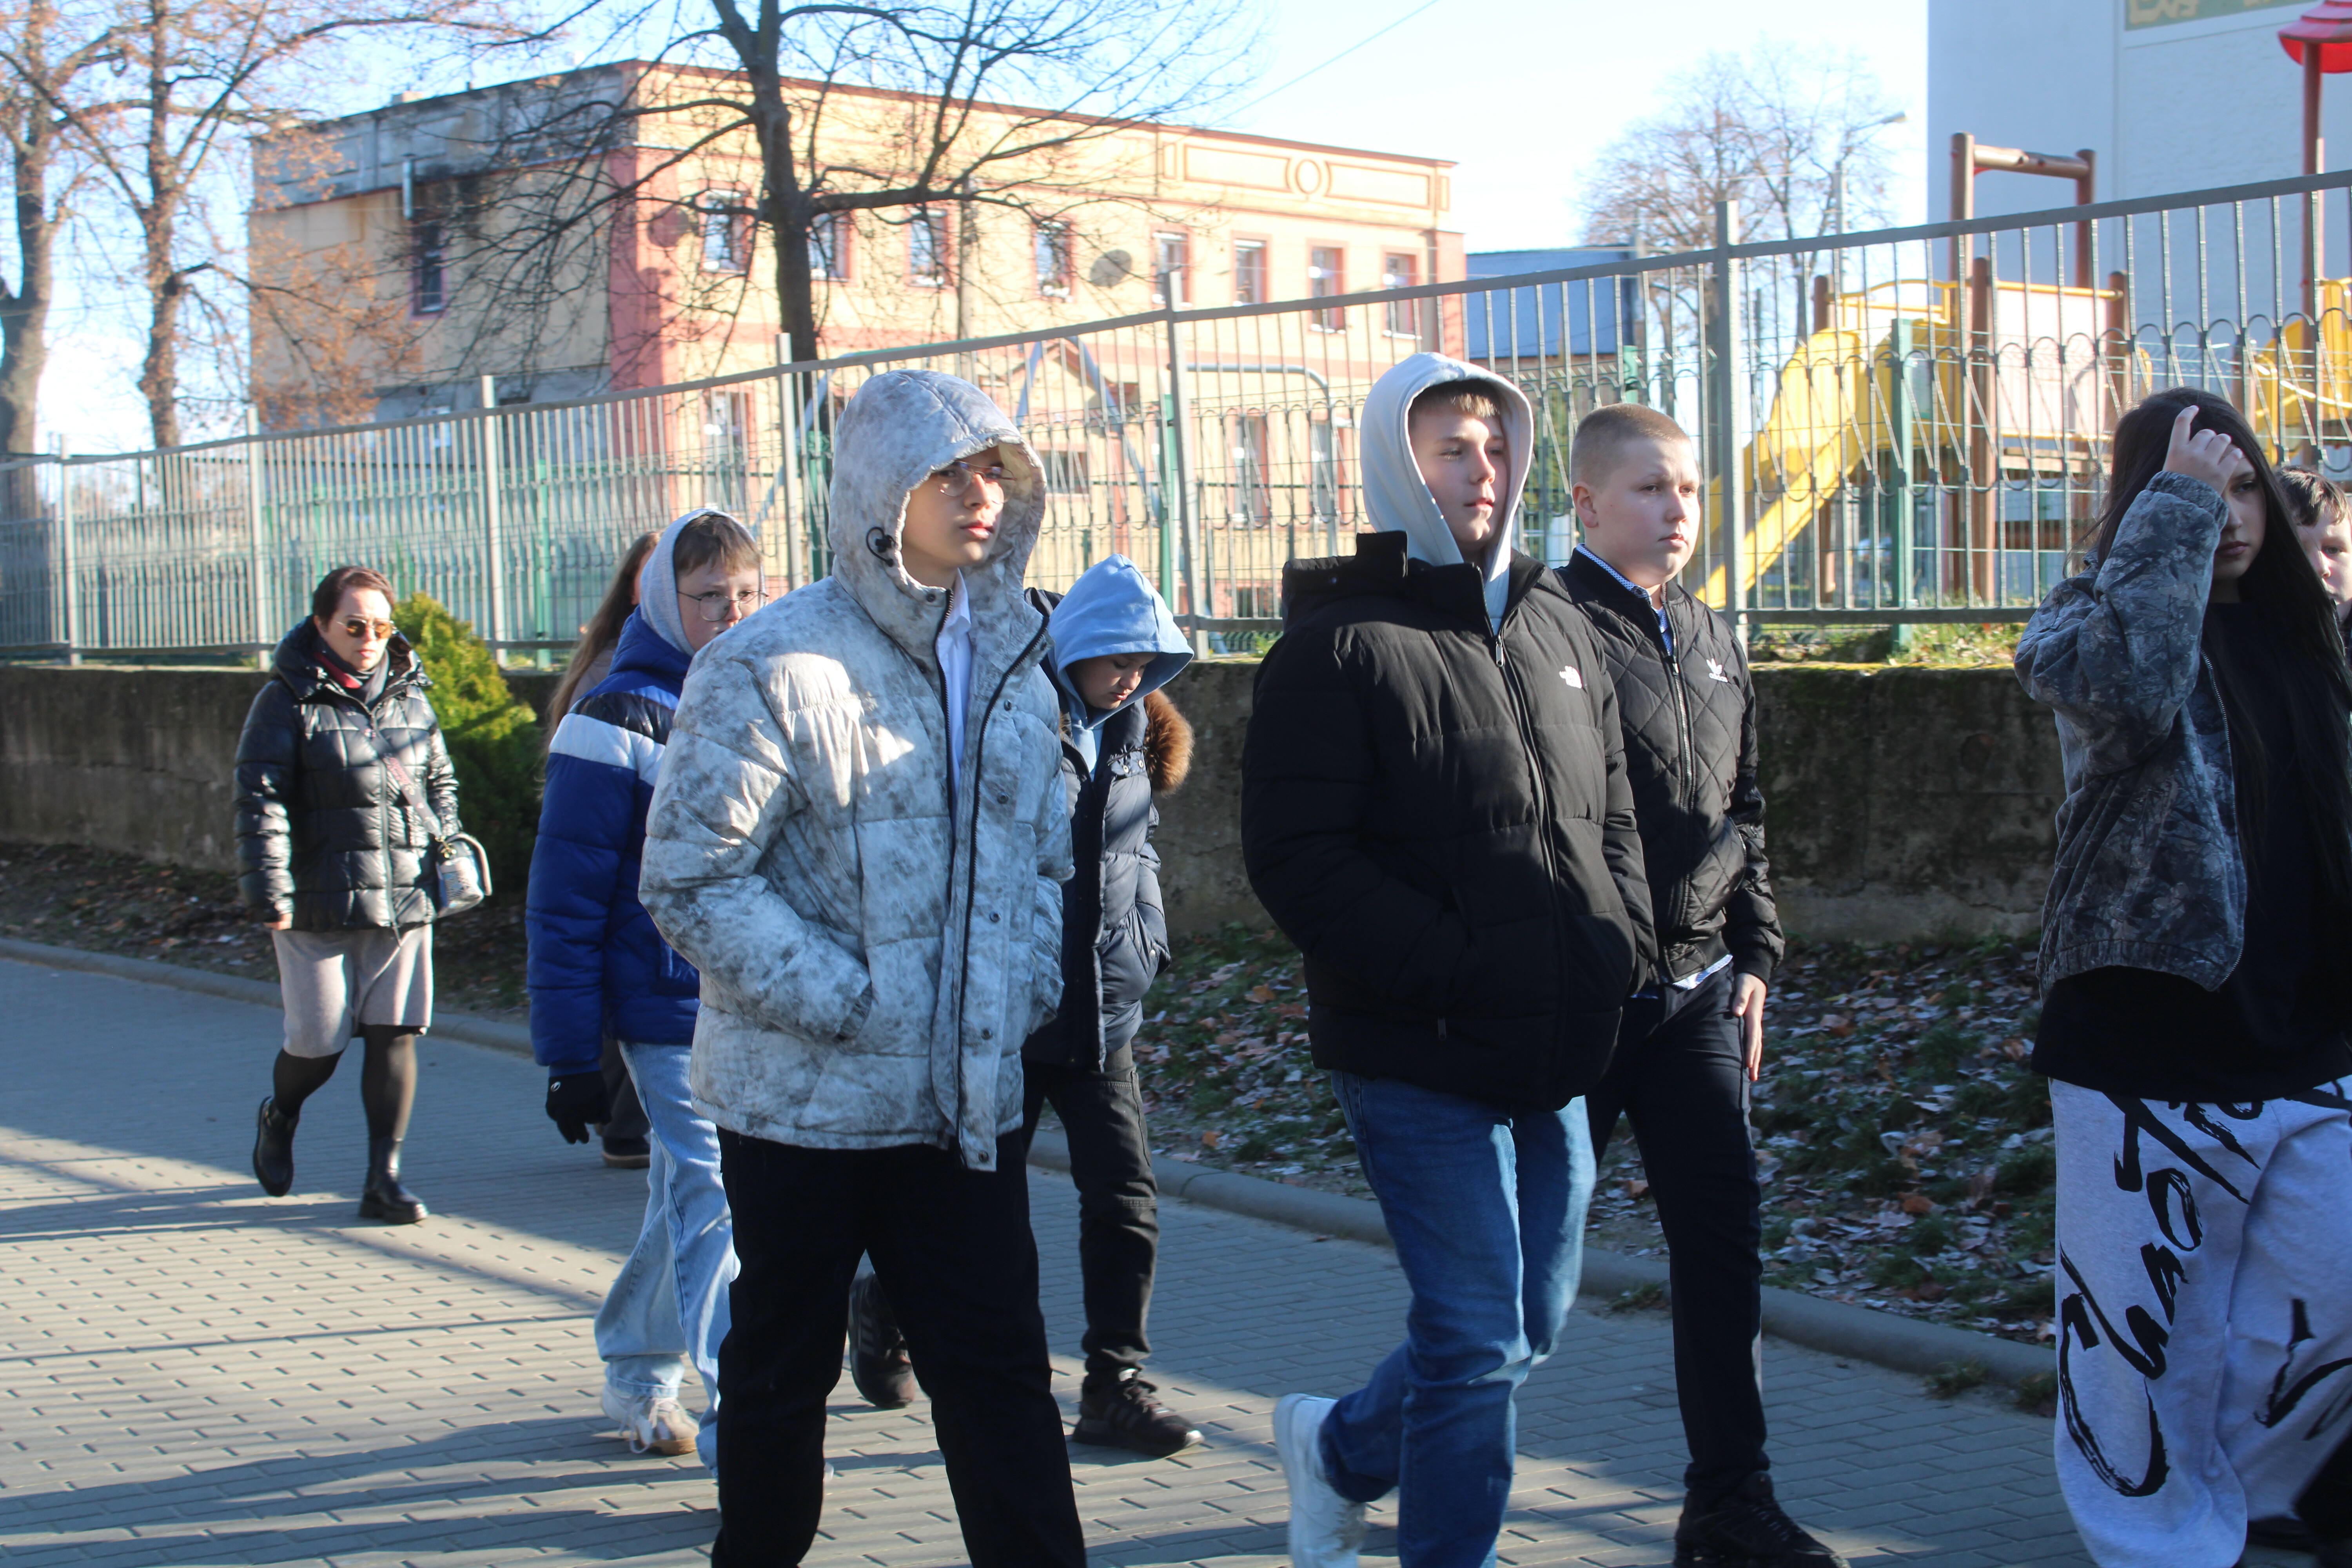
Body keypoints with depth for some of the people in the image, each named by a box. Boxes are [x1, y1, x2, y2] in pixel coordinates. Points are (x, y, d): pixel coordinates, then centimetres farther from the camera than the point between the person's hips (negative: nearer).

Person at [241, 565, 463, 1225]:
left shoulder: (410, 697, 12)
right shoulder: (289, 701, -3)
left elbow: (440, 782, 23)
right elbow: (260, 801, -8)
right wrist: (269, 894, -15)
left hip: (404, 900, 4)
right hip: (320, 904, -4)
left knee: (395, 1035, -1)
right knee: (318, 1046, 2)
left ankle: (384, 1177, 5)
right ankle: (279, 1117, 34)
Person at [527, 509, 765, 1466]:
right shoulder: (621, 718, -10)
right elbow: (565, 901, -10)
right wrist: (568, 1054, -12)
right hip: (673, 1014, -6)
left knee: (686, 1204, 18)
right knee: (715, 1207, -13)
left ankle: (637, 1373, 36)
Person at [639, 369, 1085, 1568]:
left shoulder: (1007, 660, 9)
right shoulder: (771, 666, -11)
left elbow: (1042, 852, 20)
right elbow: (689, 878, -15)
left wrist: (1026, 984, 2)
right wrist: (848, 1004, -18)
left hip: (968, 1099, 5)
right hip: (807, 1100, -4)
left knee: (1001, 1374, 3)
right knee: (782, 1371, 11)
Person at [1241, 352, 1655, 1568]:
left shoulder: (1556, 627, 13)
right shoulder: (1340, 644, -9)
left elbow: (1613, 815, 21)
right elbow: (1298, 862, -15)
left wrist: (1623, 943, 3)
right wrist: (1459, 969, -20)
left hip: (1555, 1052, 7)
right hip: (1420, 1056, -7)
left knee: (1527, 1327, 15)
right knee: (1479, 1336, -6)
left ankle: (1339, 1447, 40)